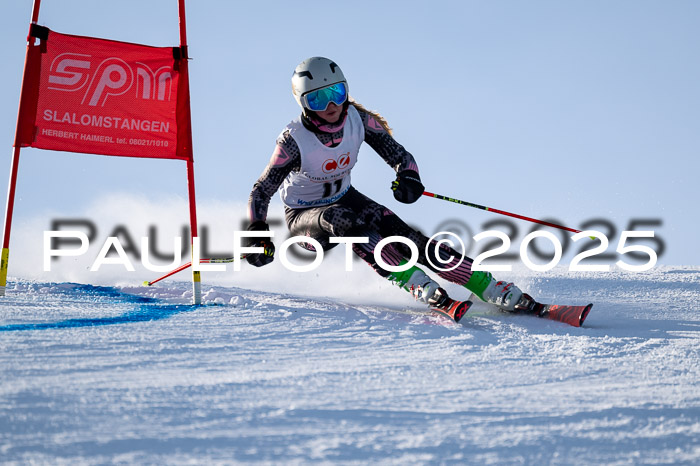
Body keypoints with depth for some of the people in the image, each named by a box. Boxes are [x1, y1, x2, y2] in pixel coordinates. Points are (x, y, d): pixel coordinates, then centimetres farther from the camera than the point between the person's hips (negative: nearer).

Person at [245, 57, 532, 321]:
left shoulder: (358, 119, -16)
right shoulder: (294, 140, -27)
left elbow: (399, 155, -9)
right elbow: (261, 192, -19)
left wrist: (409, 177, -31)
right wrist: (257, 235, -34)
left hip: (344, 198, 3)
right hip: (304, 217, -3)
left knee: (403, 235, -19)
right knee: (344, 220, -37)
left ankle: (498, 293, -22)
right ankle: (423, 289, -44)